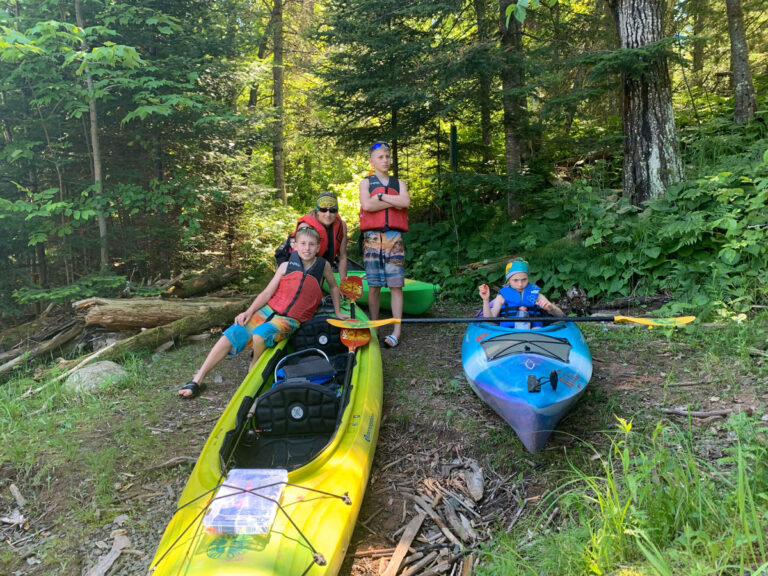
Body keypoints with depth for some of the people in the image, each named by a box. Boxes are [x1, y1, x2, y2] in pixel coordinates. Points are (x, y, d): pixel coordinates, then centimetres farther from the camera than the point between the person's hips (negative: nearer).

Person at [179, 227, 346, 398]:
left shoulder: (323, 265, 2)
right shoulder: (286, 266, 4)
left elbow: (334, 286, 19)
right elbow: (267, 293, 3)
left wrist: (337, 312, 20)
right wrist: (249, 311, -9)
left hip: (290, 320, -2)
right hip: (268, 309, 3)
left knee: (260, 334, -33)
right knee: (232, 333, -14)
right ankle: (197, 381, -8)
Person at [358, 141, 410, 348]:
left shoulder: (399, 183, 16)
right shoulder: (366, 182, 12)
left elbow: (406, 202, -6)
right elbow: (366, 205, -9)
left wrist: (380, 196, -6)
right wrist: (393, 201, -6)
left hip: (394, 237, 1)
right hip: (372, 237, -1)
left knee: (396, 285, -3)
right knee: (374, 286, 1)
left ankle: (396, 331, -2)